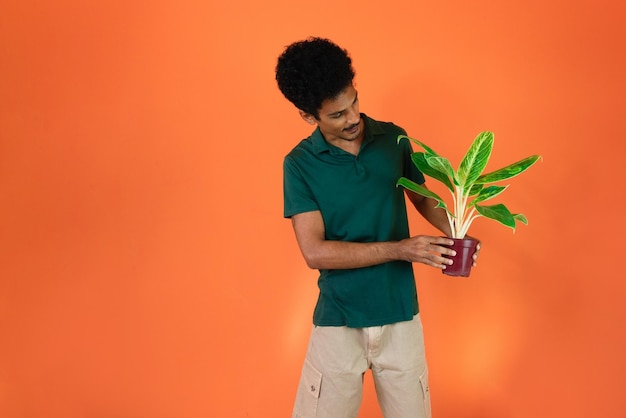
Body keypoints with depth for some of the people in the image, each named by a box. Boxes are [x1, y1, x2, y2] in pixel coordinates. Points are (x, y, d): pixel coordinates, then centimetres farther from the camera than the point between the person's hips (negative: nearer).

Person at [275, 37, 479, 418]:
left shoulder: (393, 139, 1)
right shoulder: (300, 164, -6)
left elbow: (422, 197, 15)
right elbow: (315, 252, -14)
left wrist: (455, 233, -6)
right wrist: (399, 249, -18)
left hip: (401, 315, 2)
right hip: (338, 321, -2)